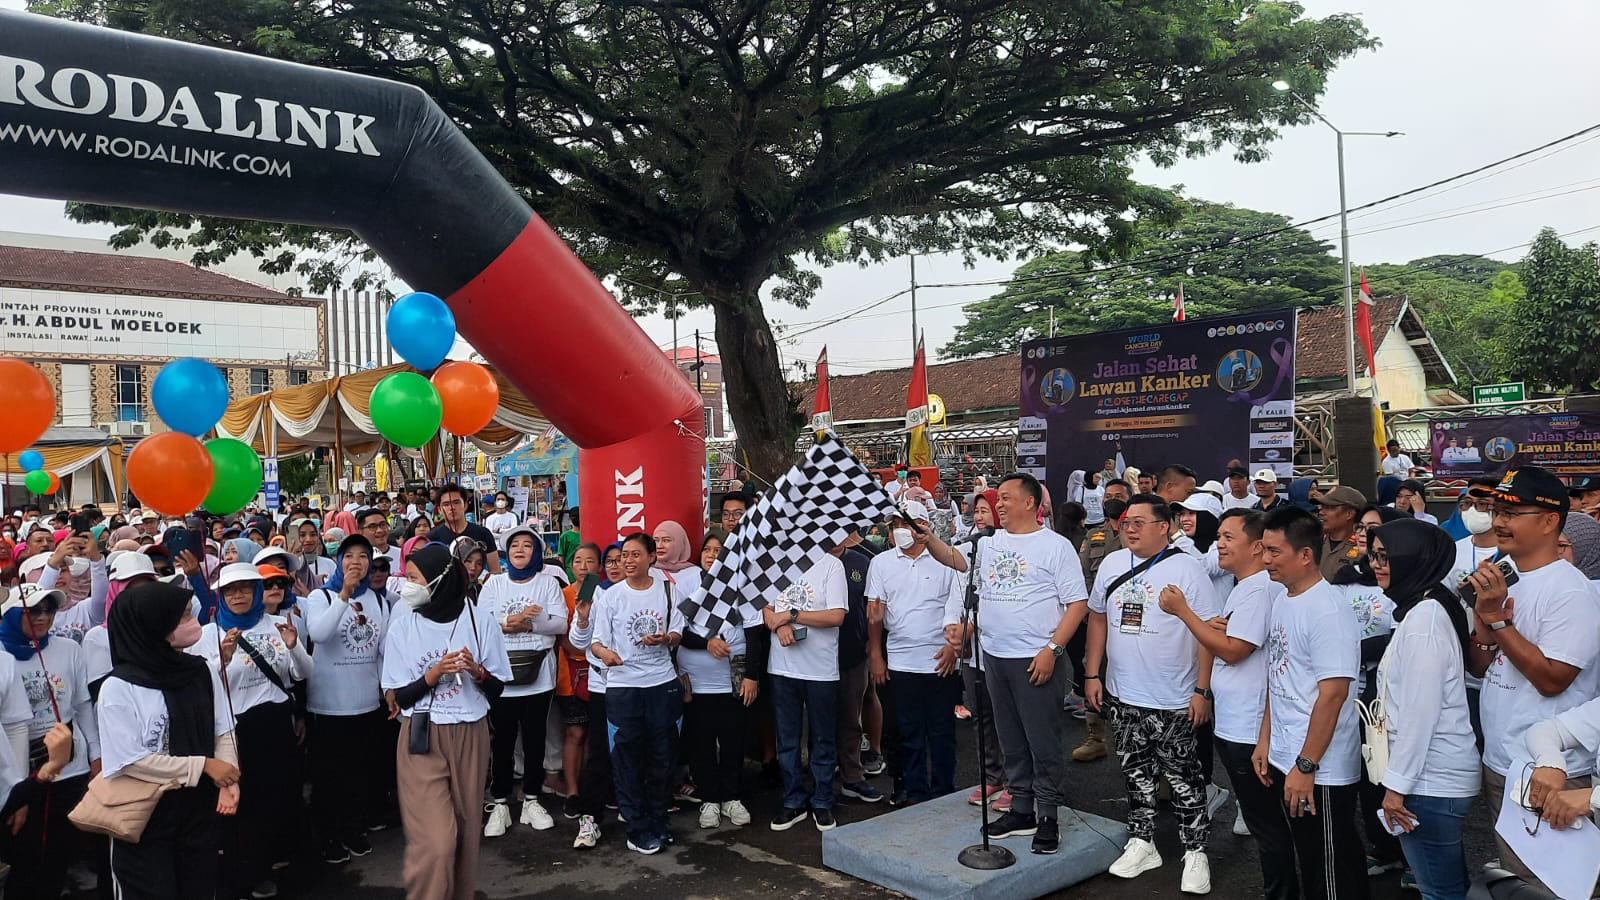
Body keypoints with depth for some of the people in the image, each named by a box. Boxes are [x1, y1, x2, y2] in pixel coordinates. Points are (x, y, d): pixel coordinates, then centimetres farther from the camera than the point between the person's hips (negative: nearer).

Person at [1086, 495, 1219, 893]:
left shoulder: (1186, 568, -11)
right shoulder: (1112, 564, 4)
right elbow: (1098, 618, 11)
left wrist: (1202, 690, -14)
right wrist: (1092, 674, 8)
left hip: (1174, 700, -5)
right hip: (1122, 696, 5)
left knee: (1184, 778, 7)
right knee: (1136, 773, 16)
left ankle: (1195, 852, 22)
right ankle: (1141, 843, 30)